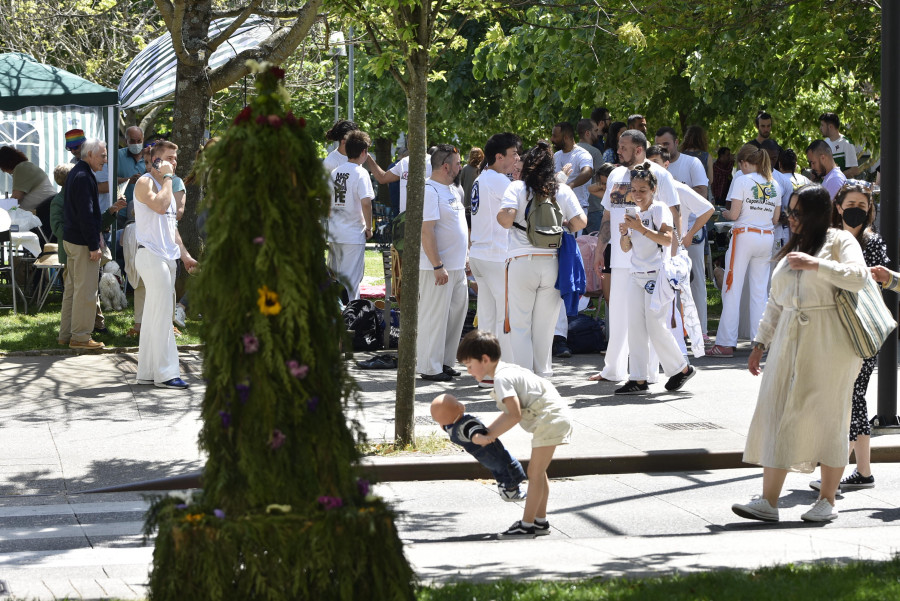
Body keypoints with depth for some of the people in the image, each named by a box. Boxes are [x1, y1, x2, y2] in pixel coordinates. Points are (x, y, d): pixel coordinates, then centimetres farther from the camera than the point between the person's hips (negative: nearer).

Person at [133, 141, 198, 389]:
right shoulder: (145, 182, -8)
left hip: (166, 257, 10)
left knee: (154, 316, 10)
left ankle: (147, 371, 13)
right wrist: (167, 177, -15)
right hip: (151, 255, -10)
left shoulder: (166, 187, 22)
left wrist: (185, 255, 21)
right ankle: (166, 373, -11)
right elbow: (160, 205, -27)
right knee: (162, 315, -11)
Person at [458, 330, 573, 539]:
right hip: (554, 418, 11)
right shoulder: (506, 371, 14)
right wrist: (487, 432, 8)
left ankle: (527, 525, -5)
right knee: (538, 472, 18)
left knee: (534, 472, -7)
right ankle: (540, 521, 25)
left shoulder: (501, 379, -17)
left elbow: (515, 415, -25)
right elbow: (510, 413, 16)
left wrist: (489, 437, -18)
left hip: (549, 419, -11)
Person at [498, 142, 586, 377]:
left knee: (520, 324, 4)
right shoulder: (563, 190, 7)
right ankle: (542, 372, 15)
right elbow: (580, 222, 0)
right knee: (545, 325, 10)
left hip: (522, 262, -3)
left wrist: (500, 215, 9)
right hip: (552, 262, 3)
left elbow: (506, 219, -13)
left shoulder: (517, 188, 0)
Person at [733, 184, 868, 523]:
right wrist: (761, 343, 18)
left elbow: (858, 277, -18)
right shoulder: (791, 250, 20)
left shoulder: (839, 241, 0)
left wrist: (815, 264, -20)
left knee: (828, 417, -1)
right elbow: (775, 302, 23)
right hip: (790, 342, 6)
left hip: (828, 343, -6)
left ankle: (827, 501, 8)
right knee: (777, 415, -2)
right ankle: (768, 501, -3)